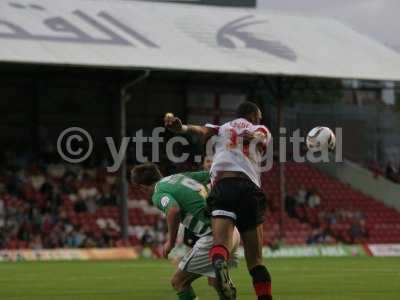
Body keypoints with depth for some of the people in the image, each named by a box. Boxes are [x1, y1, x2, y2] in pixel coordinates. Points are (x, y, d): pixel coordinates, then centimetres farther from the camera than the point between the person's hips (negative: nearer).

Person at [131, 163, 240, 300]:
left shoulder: (158, 195, -4)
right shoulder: (180, 176, 18)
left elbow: (174, 210, -26)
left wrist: (171, 241, -12)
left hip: (213, 236, -8)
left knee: (178, 281, 4)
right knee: (215, 281, 27)